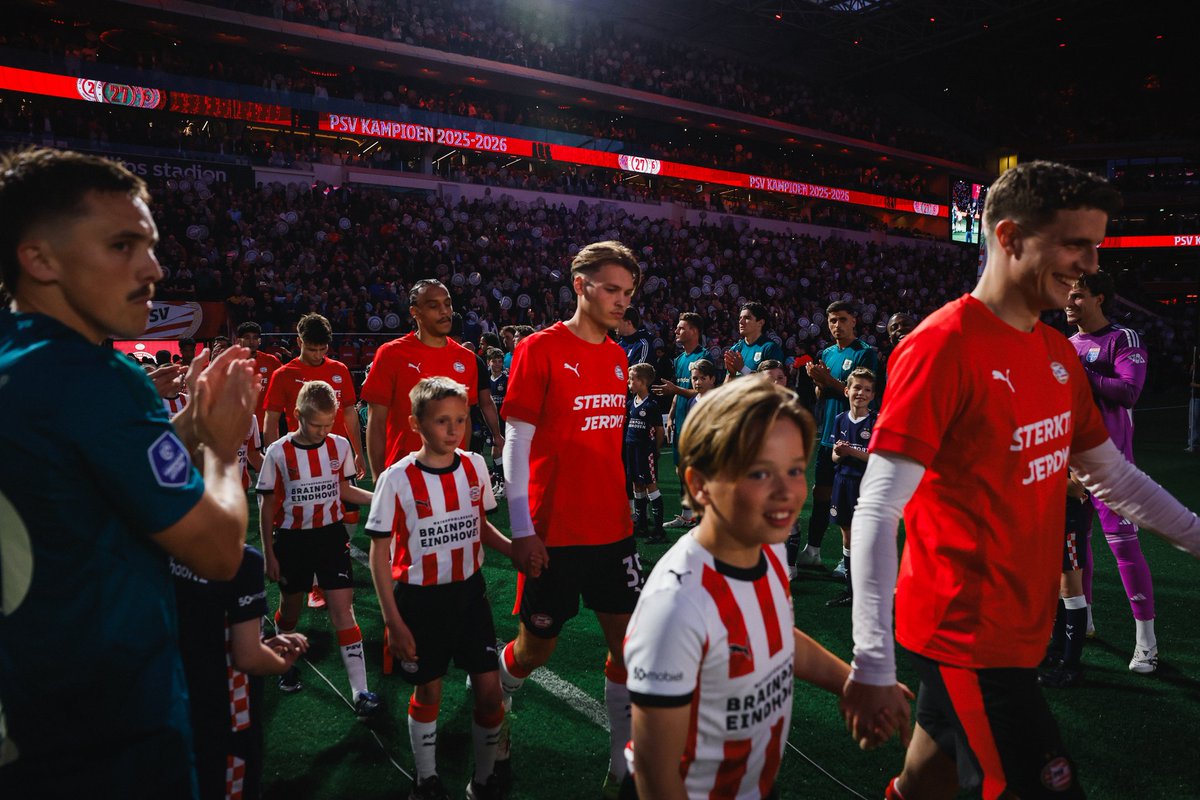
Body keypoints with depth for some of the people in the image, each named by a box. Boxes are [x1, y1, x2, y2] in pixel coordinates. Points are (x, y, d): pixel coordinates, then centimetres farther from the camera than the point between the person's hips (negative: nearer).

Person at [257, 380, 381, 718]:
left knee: (343, 608, -5)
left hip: (331, 535, 1)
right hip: (292, 539, -1)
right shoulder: (278, 453, -12)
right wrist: (269, 553, -2)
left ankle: (360, 691, -3)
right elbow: (268, 506, -4)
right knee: (291, 606, 16)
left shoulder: (340, 446, -5)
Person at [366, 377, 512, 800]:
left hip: (469, 592, 3)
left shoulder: (475, 466, -5)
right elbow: (380, 554, -8)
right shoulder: (397, 479, -15)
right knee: (428, 692, 12)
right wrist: (394, 623, -10)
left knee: (490, 691, 3)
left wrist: (515, 549, -9)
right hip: (419, 598, -3)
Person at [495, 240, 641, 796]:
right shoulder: (540, 349, -11)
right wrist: (522, 531, -15)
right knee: (537, 646, 8)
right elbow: (516, 442, -12)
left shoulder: (617, 357, 9)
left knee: (629, 640, 6)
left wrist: (622, 506, 14)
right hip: (555, 533, -6)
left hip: (613, 529, 6)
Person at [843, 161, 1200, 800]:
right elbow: (877, 511, -23)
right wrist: (872, 667, -26)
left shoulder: (1058, 353, 8)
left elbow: (1110, 473, 21)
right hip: (966, 631, -8)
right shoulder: (942, 347, -19)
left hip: (1020, 623, 8)